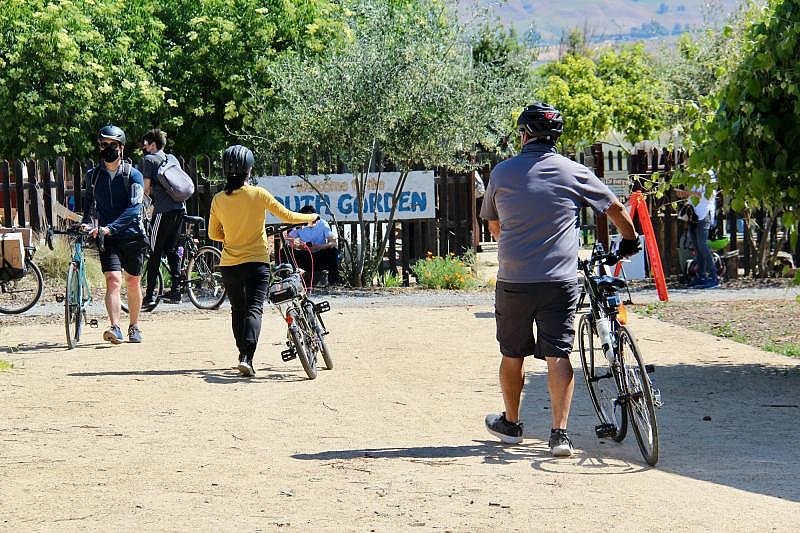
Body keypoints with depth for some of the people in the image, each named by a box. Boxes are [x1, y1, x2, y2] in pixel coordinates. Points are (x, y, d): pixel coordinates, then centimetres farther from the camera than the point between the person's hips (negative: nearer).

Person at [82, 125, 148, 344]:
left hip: (132, 236, -1)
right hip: (107, 238, 1)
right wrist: (87, 223, -1)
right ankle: (115, 328, -26)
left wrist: (110, 227, -27)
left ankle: (134, 327, 26)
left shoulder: (133, 175, -5)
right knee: (113, 280, -16)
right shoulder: (93, 175, 6)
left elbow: (133, 209, -16)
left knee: (133, 282, 10)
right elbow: (89, 203, 19)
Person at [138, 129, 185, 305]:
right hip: (180, 207, 7)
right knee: (171, 249, 14)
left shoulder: (148, 160, 1)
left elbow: (145, 186, -7)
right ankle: (176, 291, 12)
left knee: (154, 252, -3)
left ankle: (149, 295, -5)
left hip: (163, 210, -7)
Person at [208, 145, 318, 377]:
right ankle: (246, 357, -24)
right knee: (254, 309, -6)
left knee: (238, 310, 18)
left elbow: (213, 234, 8)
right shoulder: (258, 194, -10)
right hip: (256, 262, -3)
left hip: (229, 264, 3)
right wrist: (310, 218, 15)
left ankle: (245, 355, 23)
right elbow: (287, 216, -2)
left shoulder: (218, 200, -2)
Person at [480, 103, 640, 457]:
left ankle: (511, 423, 30)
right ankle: (559, 433, -8)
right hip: (559, 281, -1)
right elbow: (616, 209, 11)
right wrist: (630, 241, 30)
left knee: (512, 355, 15)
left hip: (513, 281, 1)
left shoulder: (502, 172, 3)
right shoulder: (573, 172, 1)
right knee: (558, 355, 1)